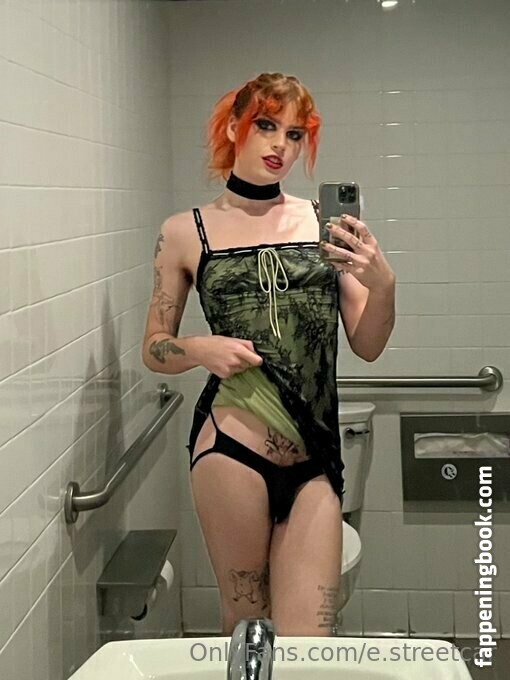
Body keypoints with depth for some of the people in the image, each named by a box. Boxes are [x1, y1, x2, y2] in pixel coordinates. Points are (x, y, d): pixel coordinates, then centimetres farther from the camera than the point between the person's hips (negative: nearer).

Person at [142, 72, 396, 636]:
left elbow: (367, 347, 9)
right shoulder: (186, 233, 7)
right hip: (232, 447, -1)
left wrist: (382, 285, -11)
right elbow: (154, 350, 13)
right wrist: (201, 349, -8)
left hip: (314, 459, 2)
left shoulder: (324, 221, 9)